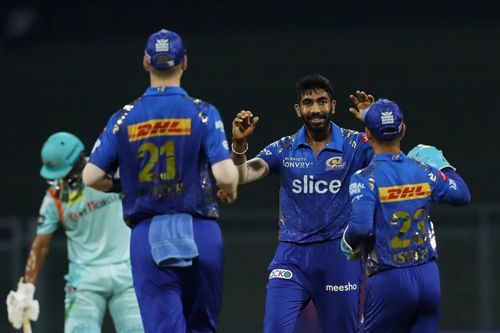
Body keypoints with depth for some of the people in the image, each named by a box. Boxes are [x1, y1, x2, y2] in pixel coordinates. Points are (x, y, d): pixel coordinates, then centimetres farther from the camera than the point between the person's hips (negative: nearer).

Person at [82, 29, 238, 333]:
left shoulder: (124, 118, 4)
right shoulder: (202, 113, -2)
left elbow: (91, 177, 1)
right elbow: (225, 175, -13)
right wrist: (230, 191, 11)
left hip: (147, 236, 1)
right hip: (199, 233, -1)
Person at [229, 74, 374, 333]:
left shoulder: (354, 145, -1)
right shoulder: (283, 150, 4)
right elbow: (243, 175, -6)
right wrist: (239, 144, -26)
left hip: (338, 256, -1)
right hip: (292, 256, 1)